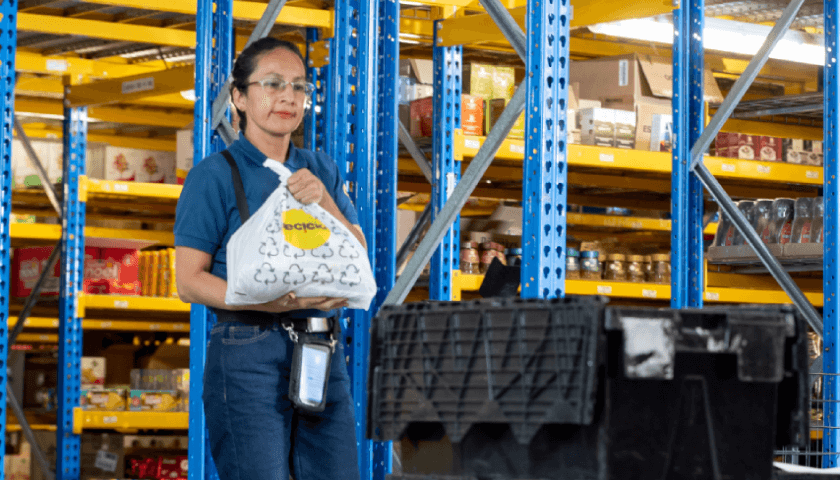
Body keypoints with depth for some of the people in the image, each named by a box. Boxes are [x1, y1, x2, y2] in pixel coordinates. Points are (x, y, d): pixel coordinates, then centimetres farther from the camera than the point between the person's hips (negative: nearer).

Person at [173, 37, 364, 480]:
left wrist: (324, 201, -9)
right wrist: (276, 302, -22)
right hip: (249, 354, -5)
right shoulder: (214, 175, -1)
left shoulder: (321, 170, 15)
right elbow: (189, 281, -7)